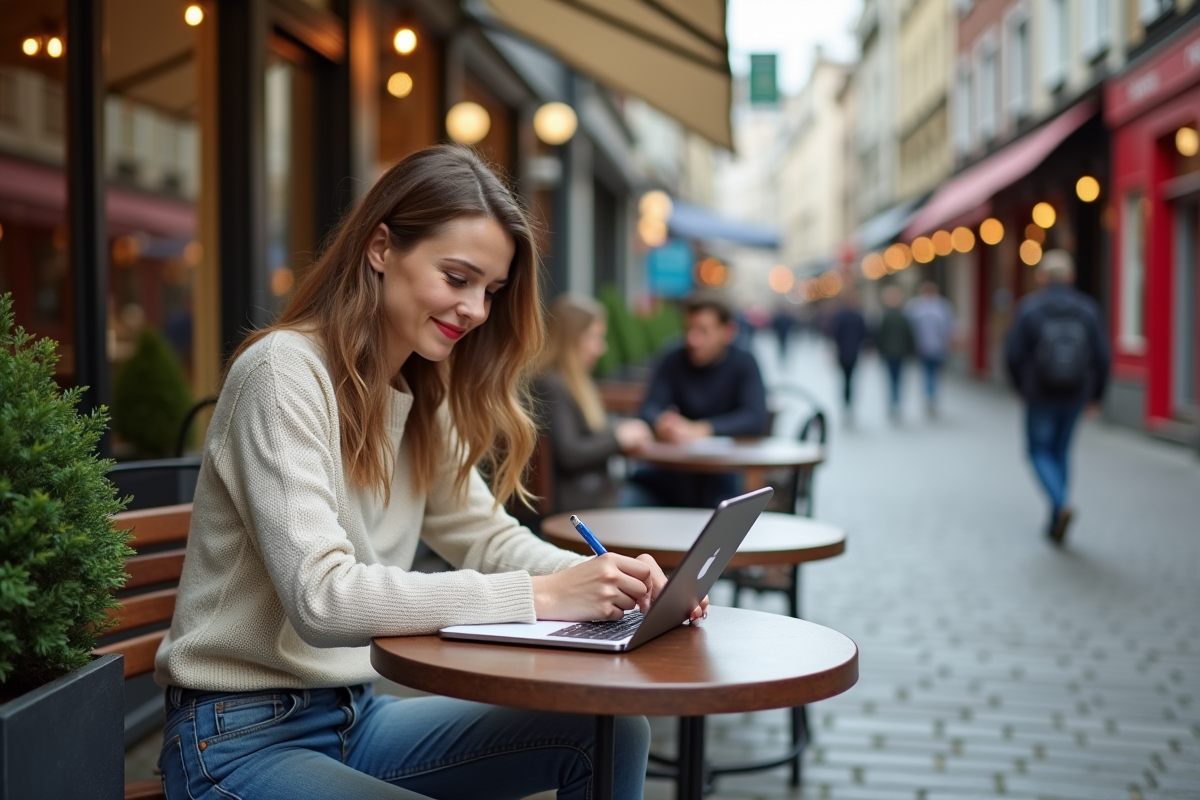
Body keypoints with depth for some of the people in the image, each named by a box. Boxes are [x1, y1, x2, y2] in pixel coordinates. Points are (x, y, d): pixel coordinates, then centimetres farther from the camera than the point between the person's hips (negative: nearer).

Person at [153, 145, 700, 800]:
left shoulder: (423, 401, 8)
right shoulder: (283, 372, -19)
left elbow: (486, 536, 8)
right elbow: (321, 599, -28)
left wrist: (614, 579, -12)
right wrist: (540, 596, -31)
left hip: (356, 718, 8)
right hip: (241, 740, -8)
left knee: (612, 736, -7)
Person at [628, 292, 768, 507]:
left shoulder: (744, 364, -4)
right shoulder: (673, 360, 2)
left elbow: (755, 419, -16)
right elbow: (650, 409, -5)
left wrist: (700, 430, -30)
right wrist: (661, 424, -31)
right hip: (669, 470, 2)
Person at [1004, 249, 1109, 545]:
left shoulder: (1029, 308, -9)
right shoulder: (1088, 309, -3)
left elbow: (1013, 354, -9)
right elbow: (1101, 356, -4)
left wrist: (1022, 387, 9)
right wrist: (1096, 394, 8)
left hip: (1041, 395, -3)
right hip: (1075, 395, 3)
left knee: (1040, 452, 11)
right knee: (1060, 451, 18)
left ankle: (1061, 504, -15)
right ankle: (1056, 522, 21)